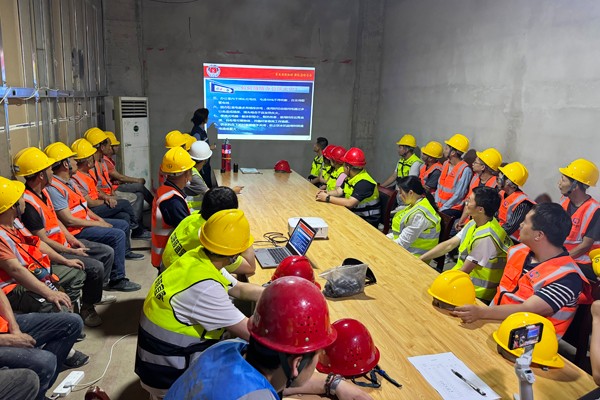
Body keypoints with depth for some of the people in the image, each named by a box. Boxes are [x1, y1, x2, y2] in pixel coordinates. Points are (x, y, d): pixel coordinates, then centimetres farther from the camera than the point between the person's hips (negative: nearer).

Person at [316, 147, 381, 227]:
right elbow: (338, 192, 11)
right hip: (354, 214, 8)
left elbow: (350, 203, -31)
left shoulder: (364, 182, -24)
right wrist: (326, 193, -9)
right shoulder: (350, 177, 5)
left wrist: (328, 198, -24)